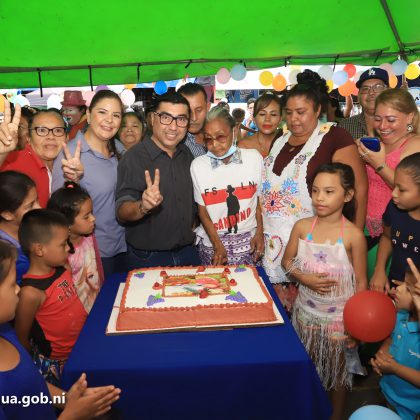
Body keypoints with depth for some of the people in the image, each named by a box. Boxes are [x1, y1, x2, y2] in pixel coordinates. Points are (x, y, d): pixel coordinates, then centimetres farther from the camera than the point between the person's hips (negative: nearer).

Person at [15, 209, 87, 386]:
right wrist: (37, 365, 0)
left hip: (83, 347, 6)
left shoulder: (62, 268, -7)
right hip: (56, 363, -6)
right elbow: (21, 337, -14)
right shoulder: (32, 292, -27)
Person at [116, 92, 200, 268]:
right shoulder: (134, 157, -15)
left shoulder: (187, 154, 3)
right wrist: (142, 207, -41)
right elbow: (122, 212, -21)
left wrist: (191, 228, 3)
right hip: (148, 258, -5)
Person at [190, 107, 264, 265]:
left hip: (248, 240, 1)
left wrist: (259, 233, 2)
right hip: (211, 242, 0)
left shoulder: (254, 158, -4)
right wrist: (217, 245, -5)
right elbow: (201, 207, -1)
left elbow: (259, 198, 5)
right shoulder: (197, 165, -6)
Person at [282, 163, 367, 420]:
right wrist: (305, 278, -16)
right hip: (306, 311, 3)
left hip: (339, 316, -3)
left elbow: (361, 282, -10)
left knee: (337, 369, 17)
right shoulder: (302, 227, -10)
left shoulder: (353, 235, -18)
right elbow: (287, 261, 2)